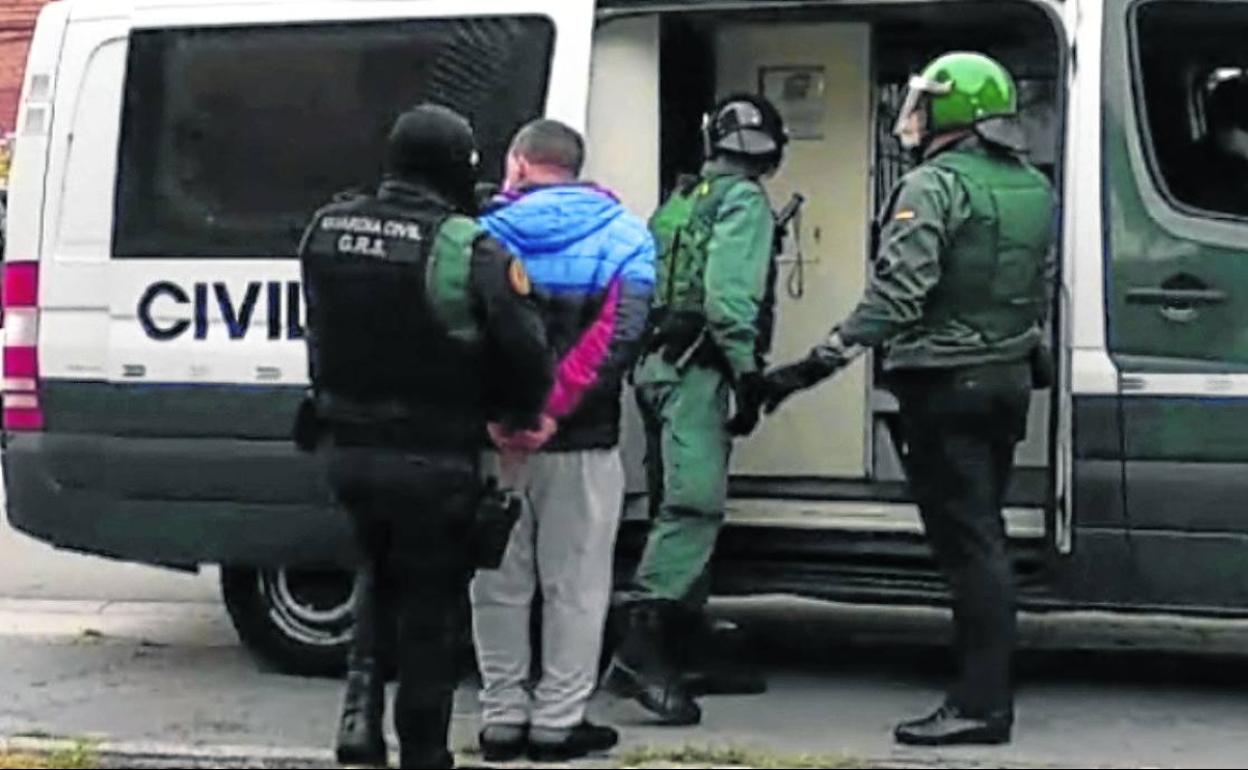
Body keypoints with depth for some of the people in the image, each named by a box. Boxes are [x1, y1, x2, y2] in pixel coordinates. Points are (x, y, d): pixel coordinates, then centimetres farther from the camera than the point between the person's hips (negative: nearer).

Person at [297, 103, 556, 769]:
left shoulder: (326, 231, 2)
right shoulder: (470, 250, -17)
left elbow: (329, 333, 9)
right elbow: (526, 352, -14)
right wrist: (519, 414, 5)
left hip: (349, 449, 5)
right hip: (434, 462, -5)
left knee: (380, 578, 27)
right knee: (431, 605, 9)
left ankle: (362, 709, 13)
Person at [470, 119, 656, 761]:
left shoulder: (488, 233, 3)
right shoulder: (624, 237, 1)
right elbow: (618, 333, -12)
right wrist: (554, 407, -15)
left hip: (493, 436, 2)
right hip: (578, 442, -1)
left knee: (500, 581, 12)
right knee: (573, 583, 7)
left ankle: (503, 718, 16)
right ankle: (558, 721, 9)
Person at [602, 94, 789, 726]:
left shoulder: (679, 201, 21)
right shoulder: (744, 201, -4)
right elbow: (729, 295, -16)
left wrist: (641, 354, 19)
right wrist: (748, 371, -15)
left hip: (656, 365, 9)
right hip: (698, 370, -9)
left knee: (677, 506, 13)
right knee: (694, 504, -16)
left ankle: (657, 650, 15)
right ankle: (642, 644, -25)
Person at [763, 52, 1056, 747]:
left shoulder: (934, 186, -14)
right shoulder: (1035, 188, 13)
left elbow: (896, 295, -23)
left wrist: (821, 364, -24)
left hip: (945, 384, -8)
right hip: (1007, 380, 8)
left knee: (967, 541, -6)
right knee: (982, 536, 15)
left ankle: (983, 703, -5)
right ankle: (987, 685, 22)